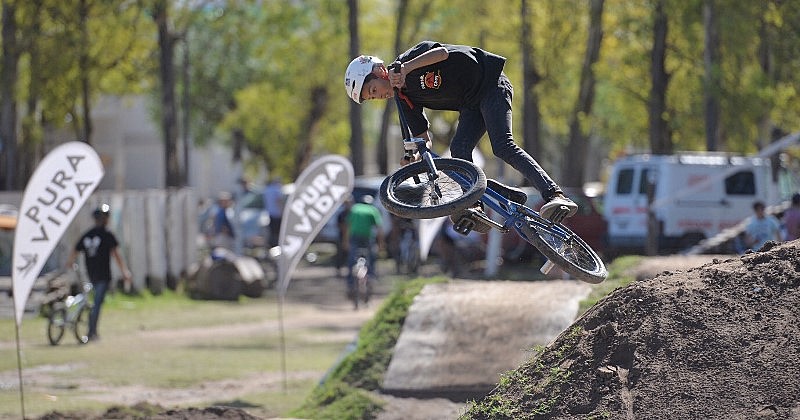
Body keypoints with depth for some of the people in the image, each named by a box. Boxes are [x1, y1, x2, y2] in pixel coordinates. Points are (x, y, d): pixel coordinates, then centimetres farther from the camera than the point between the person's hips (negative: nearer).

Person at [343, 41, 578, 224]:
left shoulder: (409, 58, -16)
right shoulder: (405, 100, 4)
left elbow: (443, 52, -34)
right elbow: (423, 138, 6)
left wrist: (405, 68, -45)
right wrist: (414, 159, -16)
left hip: (490, 83, -8)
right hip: (471, 105, 8)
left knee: (502, 146, -25)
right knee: (459, 148, -16)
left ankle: (555, 196, -37)